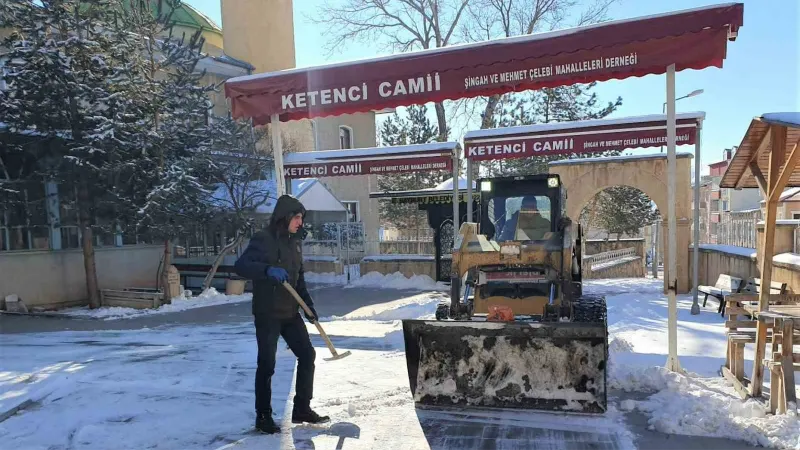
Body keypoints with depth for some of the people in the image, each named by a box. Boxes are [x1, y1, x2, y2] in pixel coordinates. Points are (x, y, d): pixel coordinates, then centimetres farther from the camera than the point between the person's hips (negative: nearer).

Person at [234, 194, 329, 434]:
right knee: (267, 364, 0)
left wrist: (308, 304, 9)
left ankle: (301, 409, 21)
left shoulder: (295, 241, 9)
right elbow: (240, 266, -24)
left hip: (290, 312, 7)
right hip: (267, 314, -7)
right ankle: (263, 416, 16)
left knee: (307, 354, 8)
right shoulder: (263, 239, -12)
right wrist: (268, 269, -39)